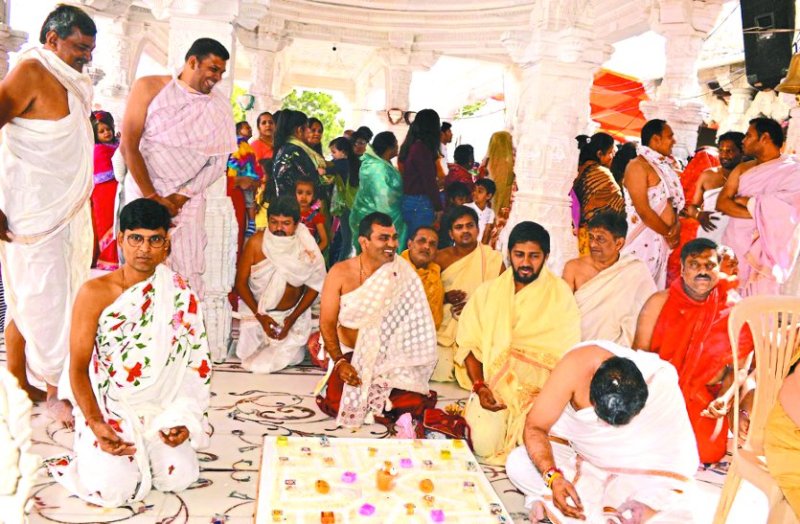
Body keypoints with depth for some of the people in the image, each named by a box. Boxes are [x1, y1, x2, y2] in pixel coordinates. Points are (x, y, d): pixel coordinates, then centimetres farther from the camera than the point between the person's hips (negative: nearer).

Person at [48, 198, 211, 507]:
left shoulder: (178, 294, -2)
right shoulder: (95, 293, -8)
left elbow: (195, 363, 0)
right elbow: (78, 368, -6)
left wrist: (184, 419, -12)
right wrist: (95, 424, -18)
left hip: (159, 406, 2)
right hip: (106, 408, -2)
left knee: (179, 477, -14)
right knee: (112, 489, -18)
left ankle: (148, 445, 19)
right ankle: (95, 449, 17)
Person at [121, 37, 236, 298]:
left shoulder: (218, 106, 3)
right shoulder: (149, 87, -2)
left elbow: (219, 159, -1)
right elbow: (129, 145, -6)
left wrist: (181, 197, -11)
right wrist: (152, 197, -10)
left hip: (189, 200, 1)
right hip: (144, 191, -1)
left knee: (188, 272, -2)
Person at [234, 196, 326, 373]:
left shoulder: (306, 248, -18)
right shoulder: (256, 243, -20)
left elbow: (314, 287, -8)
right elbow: (241, 282, -13)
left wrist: (292, 318, -13)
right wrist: (260, 316, -17)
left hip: (291, 313, 1)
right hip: (257, 311, 0)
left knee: (289, 356, -1)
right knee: (251, 355, 1)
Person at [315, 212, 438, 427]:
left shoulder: (403, 274, -6)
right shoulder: (340, 273, -7)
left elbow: (412, 323, -4)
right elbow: (327, 322, -7)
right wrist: (339, 362, -19)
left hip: (390, 358, 1)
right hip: (350, 355, 0)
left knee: (414, 404, -19)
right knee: (336, 404, -21)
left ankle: (369, 403, 11)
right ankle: (374, 401, 12)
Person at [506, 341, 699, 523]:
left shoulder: (661, 383, -32)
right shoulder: (576, 367, -33)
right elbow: (535, 427, -26)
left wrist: (650, 501, -38)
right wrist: (553, 477, -39)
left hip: (627, 466, 1)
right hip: (574, 450, 0)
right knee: (517, 464, -23)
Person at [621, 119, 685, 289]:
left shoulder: (663, 166, 15)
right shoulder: (638, 166, -11)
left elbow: (674, 202, 16)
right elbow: (643, 210, -17)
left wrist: (676, 227, -4)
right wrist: (669, 233, -7)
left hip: (663, 240, 8)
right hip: (643, 241, -8)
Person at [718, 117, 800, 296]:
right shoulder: (743, 169, 12)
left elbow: (779, 209, -21)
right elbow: (721, 202, -1)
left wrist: (744, 200, -7)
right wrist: (758, 212, -14)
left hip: (764, 256, -5)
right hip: (733, 248, 5)